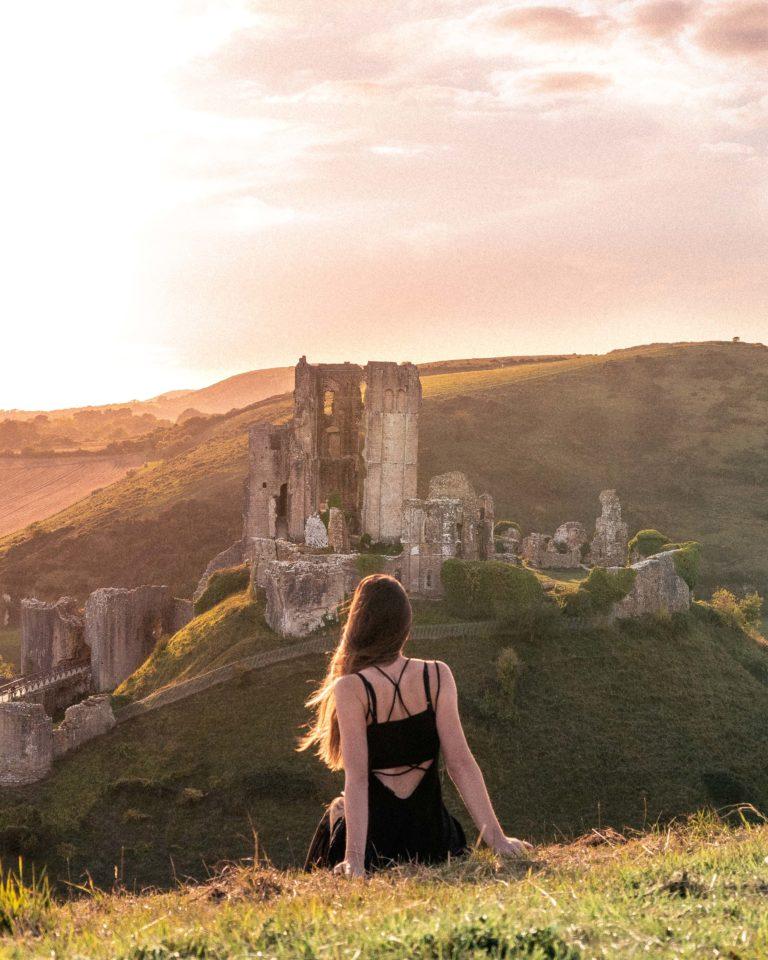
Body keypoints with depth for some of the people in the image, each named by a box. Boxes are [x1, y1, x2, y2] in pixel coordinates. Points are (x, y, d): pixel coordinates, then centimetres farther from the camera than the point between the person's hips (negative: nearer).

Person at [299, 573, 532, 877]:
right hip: (431, 841, 3)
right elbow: (461, 762, -10)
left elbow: (357, 778, -21)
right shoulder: (437, 676, -6)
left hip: (375, 845, -3)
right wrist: (495, 838, -9)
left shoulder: (350, 689, -15)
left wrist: (354, 858, -23)